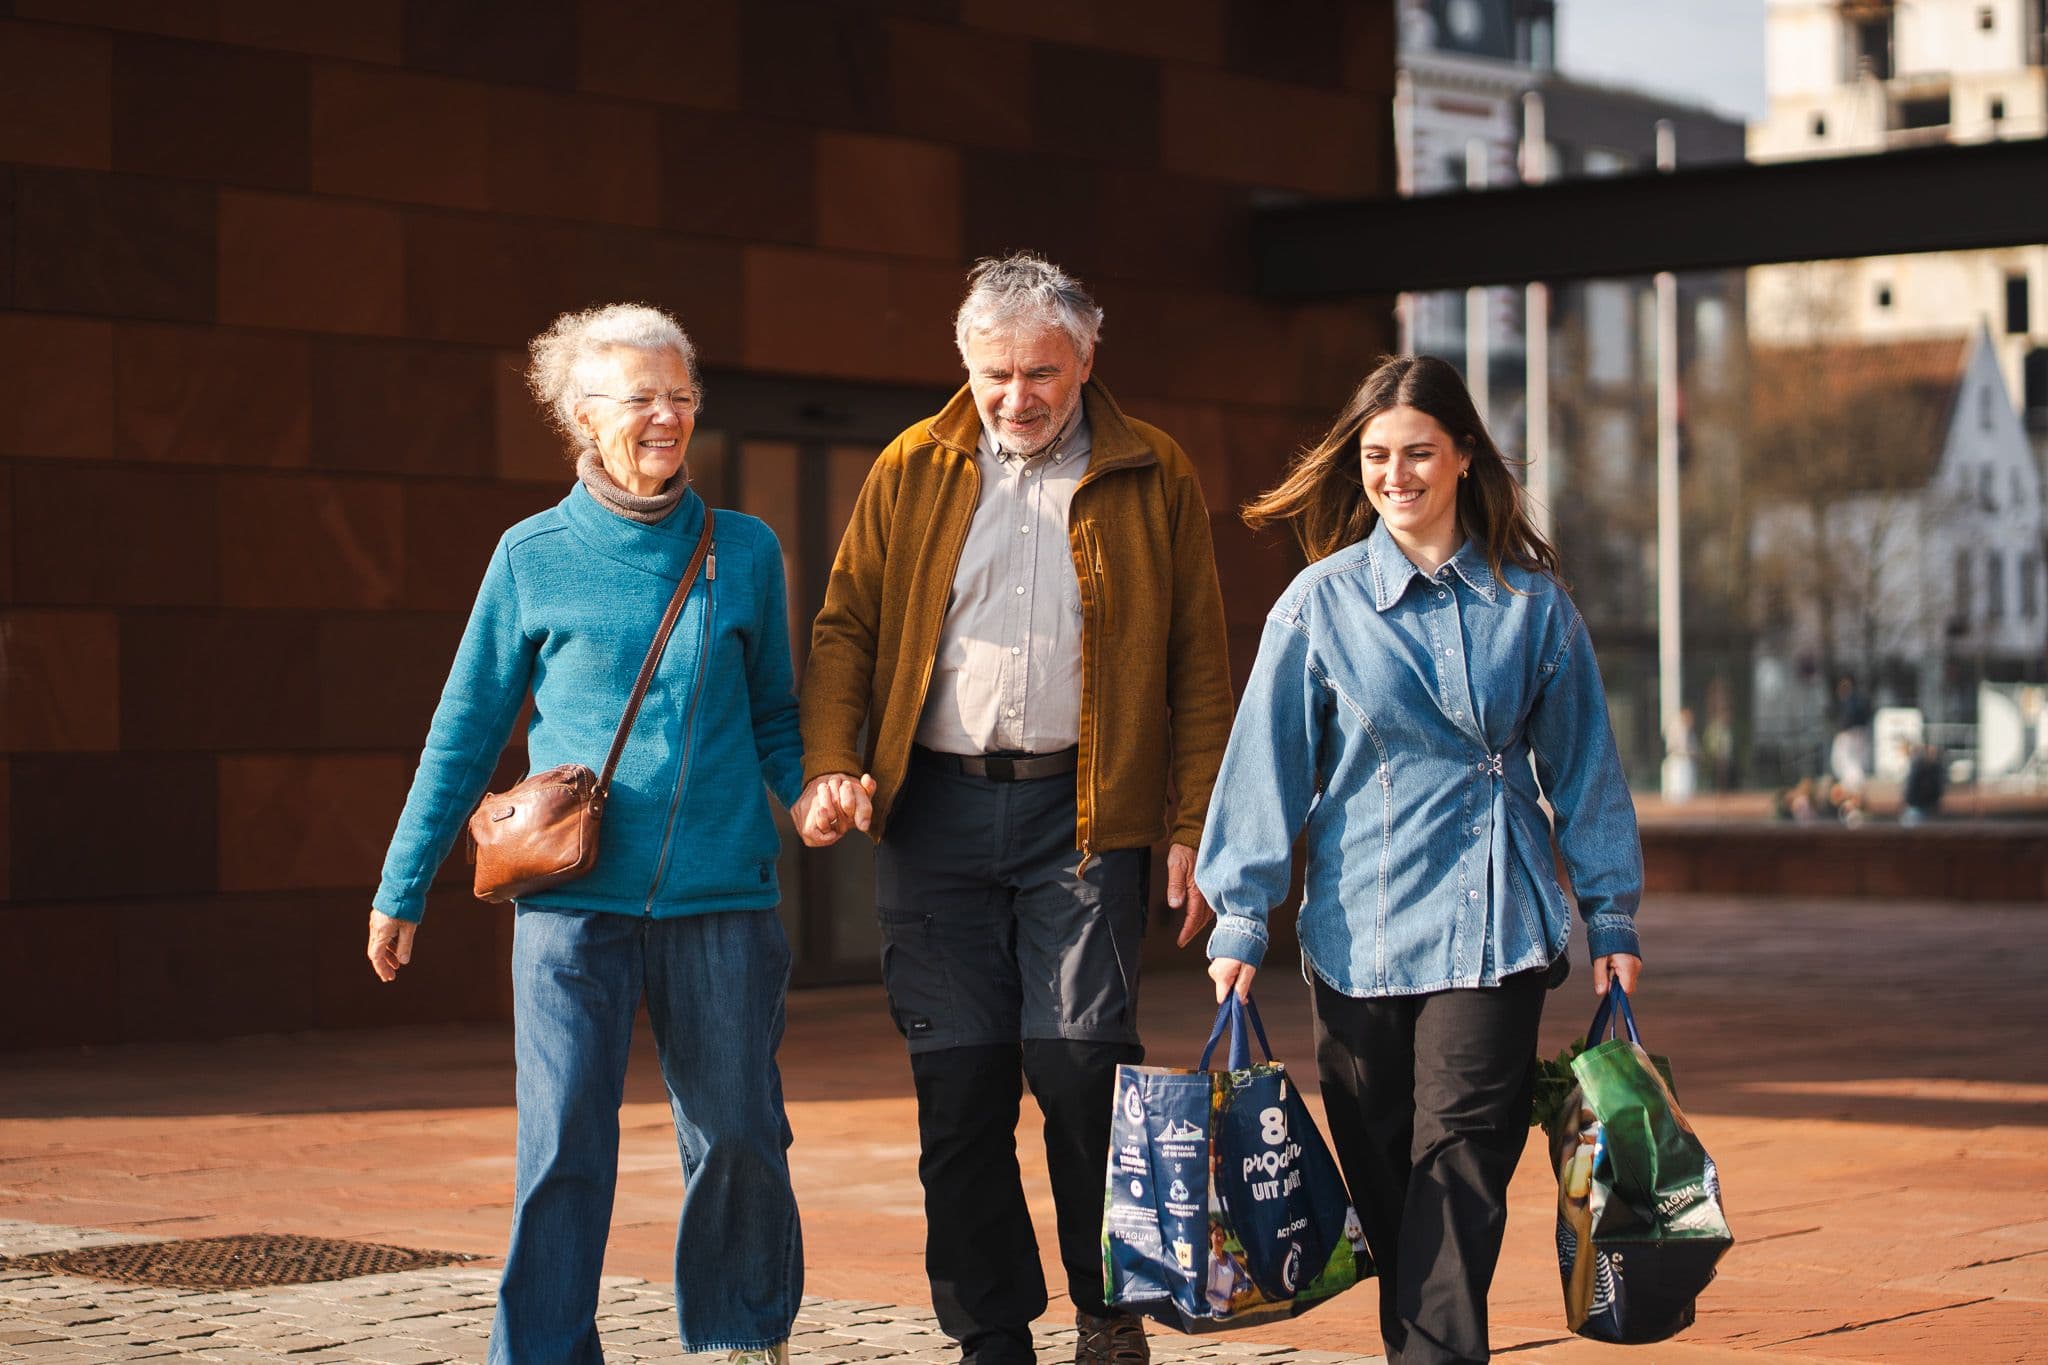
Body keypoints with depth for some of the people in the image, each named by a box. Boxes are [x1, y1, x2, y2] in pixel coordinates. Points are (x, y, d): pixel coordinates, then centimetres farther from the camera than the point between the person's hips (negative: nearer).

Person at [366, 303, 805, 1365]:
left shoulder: (745, 552, 8)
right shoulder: (534, 557, 4)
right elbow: (466, 732, 9)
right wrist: (401, 888, 11)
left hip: (721, 891, 2)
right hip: (572, 897, -1)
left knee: (738, 1139, 9)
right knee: (562, 1149, -5)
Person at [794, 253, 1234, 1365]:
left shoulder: (1153, 477, 5)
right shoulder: (911, 471, 9)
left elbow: (1199, 663, 5)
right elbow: (844, 626, 10)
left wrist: (1193, 827, -2)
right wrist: (829, 766, -6)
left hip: (1082, 814, -2)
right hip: (935, 808, 2)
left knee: (1080, 1063, -9)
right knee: (957, 1083, 2)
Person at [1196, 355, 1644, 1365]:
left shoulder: (1531, 601, 5)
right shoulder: (1321, 601, 2)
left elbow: (1581, 762, 11)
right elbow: (1265, 764, 3)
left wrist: (1611, 918, 12)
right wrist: (1240, 922, 0)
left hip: (1494, 925, 0)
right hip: (1360, 929, 0)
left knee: (1461, 1162, -9)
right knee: (1385, 1174, 5)